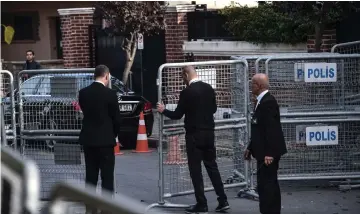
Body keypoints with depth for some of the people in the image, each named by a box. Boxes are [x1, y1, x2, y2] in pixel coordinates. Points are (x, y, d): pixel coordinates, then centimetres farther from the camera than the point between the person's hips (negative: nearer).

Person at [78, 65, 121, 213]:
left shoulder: (83, 93, 2)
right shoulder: (110, 94, -11)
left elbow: (85, 112, 11)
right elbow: (116, 118, -4)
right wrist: (114, 134, 15)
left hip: (88, 139, 5)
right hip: (105, 140, -5)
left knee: (90, 176, 10)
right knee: (107, 177, 0)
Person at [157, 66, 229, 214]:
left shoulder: (187, 92, -14)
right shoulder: (209, 88, 4)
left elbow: (177, 115, -9)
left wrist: (163, 111, 8)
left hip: (194, 135, -6)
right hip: (209, 133, 6)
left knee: (195, 170, 1)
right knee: (212, 166, 14)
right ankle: (223, 201, 13)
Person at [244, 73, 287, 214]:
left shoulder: (268, 102, -18)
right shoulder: (261, 101, 13)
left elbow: (271, 129, -23)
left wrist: (269, 153, -25)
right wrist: (250, 148, 19)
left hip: (268, 152, -11)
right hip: (264, 151, 11)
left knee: (266, 184, -9)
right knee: (270, 183, 16)